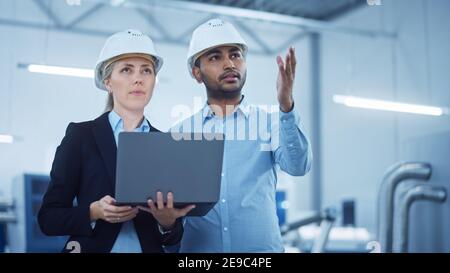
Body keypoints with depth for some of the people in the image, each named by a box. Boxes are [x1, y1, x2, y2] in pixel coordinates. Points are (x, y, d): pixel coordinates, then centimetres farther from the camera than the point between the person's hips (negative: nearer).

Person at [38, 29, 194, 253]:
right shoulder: (80, 134, -4)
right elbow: (49, 218, -5)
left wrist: (168, 222, -18)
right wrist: (94, 212, -21)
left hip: (149, 248, 2)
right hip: (92, 247, -2)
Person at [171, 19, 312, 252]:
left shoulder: (271, 122, 0)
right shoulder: (180, 133, 2)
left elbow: (297, 166, -16)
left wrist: (286, 105, -29)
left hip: (261, 248, -1)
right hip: (197, 248, 1)